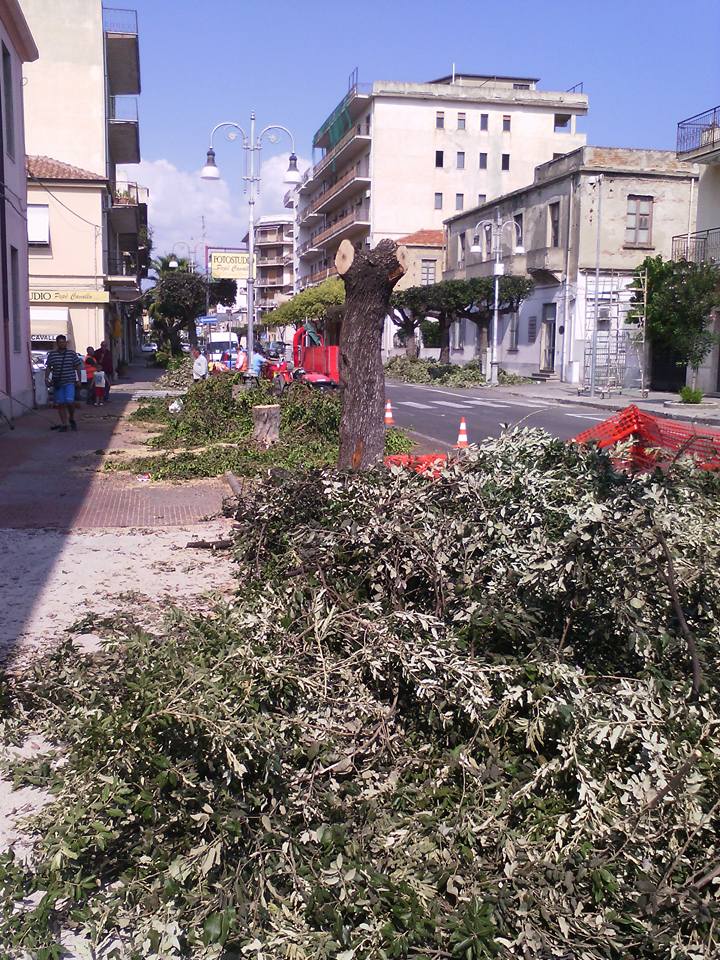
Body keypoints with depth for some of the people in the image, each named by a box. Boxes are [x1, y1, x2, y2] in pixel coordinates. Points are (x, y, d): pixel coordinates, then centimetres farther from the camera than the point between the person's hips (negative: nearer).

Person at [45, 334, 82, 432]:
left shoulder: (72, 353, 4)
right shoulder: (52, 354, 6)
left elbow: (77, 367, 7)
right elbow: (48, 367, 9)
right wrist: (46, 378, -3)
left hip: (69, 382, -2)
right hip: (57, 383, 2)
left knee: (69, 401, -16)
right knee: (60, 404, 3)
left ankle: (71, 418, 11)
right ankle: (64, 425, 11)